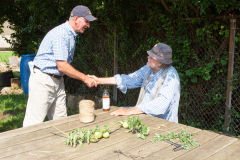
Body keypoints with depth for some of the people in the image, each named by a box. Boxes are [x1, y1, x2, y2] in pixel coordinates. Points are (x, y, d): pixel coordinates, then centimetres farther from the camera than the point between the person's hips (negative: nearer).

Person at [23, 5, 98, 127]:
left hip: (58, 80, 10)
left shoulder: (72, 35, 14)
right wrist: (85, 78, -15)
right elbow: (62, 66, -22)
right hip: (43, 80, -10)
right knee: (34, 124, -5)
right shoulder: (61, 34, -18)